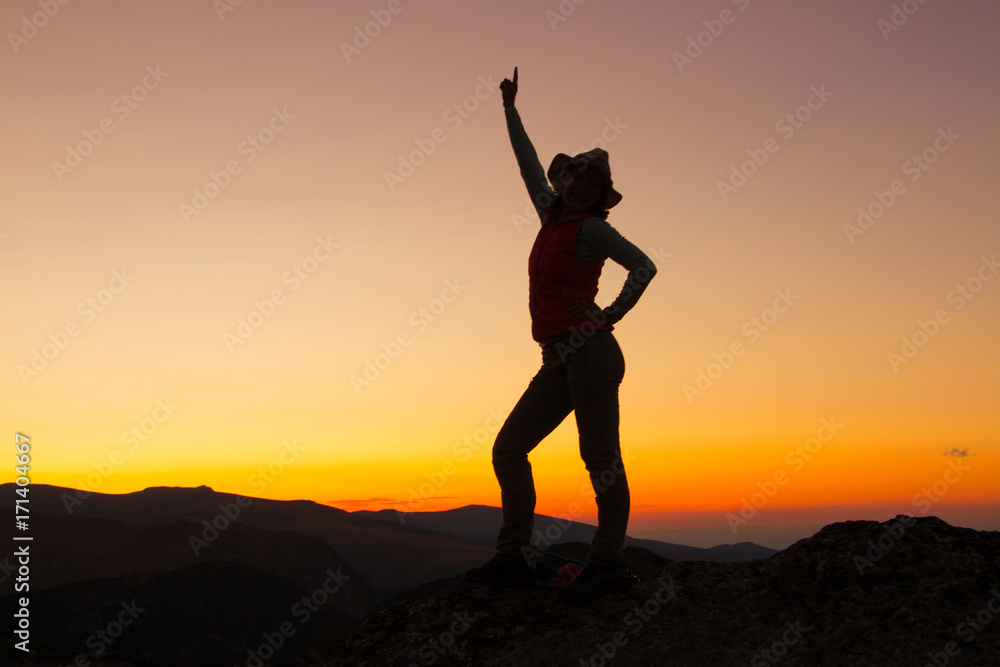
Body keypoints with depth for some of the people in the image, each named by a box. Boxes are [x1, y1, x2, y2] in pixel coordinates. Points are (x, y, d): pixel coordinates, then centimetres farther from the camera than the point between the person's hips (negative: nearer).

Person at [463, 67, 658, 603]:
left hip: (589, 353, -9)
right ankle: (514, 557, 6)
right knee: (509, 448, 5)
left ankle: (608, 563, -3)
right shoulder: (553, 216, 19)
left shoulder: (591, 227, -1)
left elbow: (644, 266, -10)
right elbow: (530, 163, 32)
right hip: (558, 362, 9)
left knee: (600, 456, -7)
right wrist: (510, 110, 39)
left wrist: (612, 315, -11)